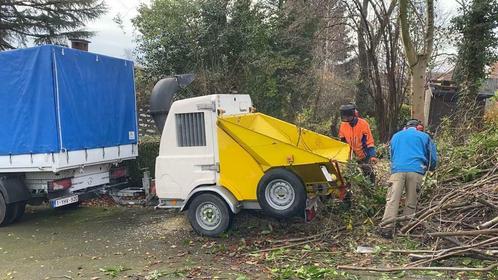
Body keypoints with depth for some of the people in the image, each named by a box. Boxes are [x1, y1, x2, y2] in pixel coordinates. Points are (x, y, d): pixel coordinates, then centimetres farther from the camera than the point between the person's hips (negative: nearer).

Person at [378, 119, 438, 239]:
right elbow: (433, 158, 21)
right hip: (416, 170, -1)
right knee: (411, 203, 5)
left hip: (397, 169, 1)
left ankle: (387, 228, -20)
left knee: (392, 200, -8)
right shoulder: (424, 136, 20)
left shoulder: (395, 136, 27)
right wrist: (430, 168, 40)